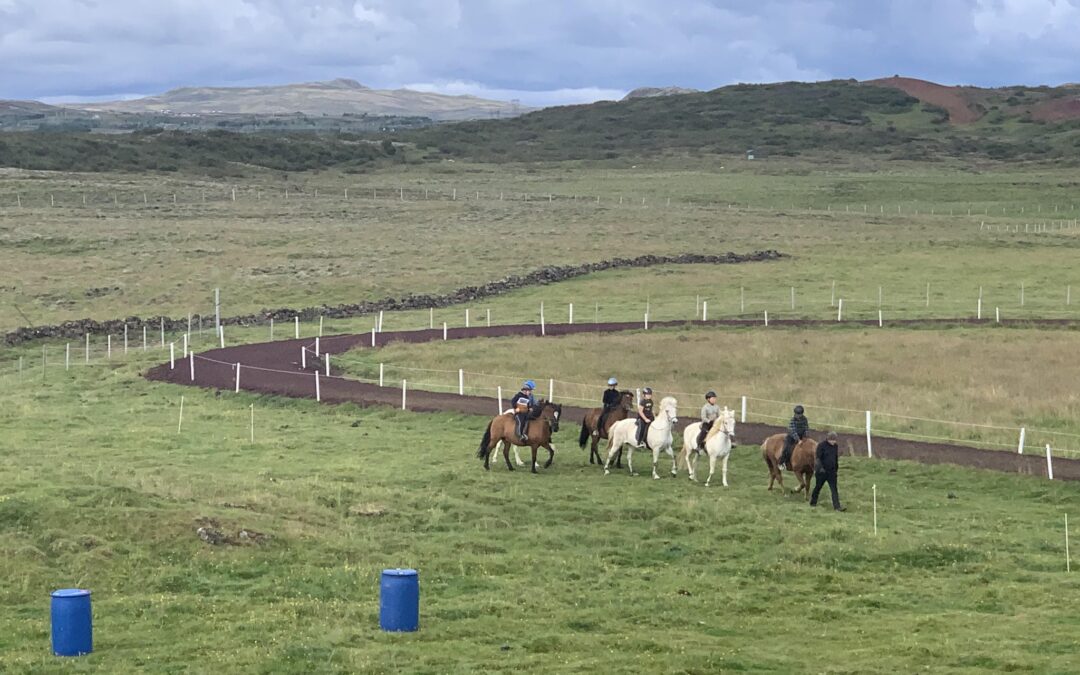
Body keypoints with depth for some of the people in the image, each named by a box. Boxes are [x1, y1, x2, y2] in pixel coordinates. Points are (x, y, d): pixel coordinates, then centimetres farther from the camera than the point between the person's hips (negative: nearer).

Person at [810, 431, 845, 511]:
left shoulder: (835, 446, 7)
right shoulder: (821, 445, -12)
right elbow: (817, 458, -17)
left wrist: (836, 468, 20)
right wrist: (820, 468, -26)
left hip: (831, 471, 5)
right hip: (821, 471, -5)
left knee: (834, 489, -3)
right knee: (818, 487, 11)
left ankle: (837, 506, -8)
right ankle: (813, 502, 31)